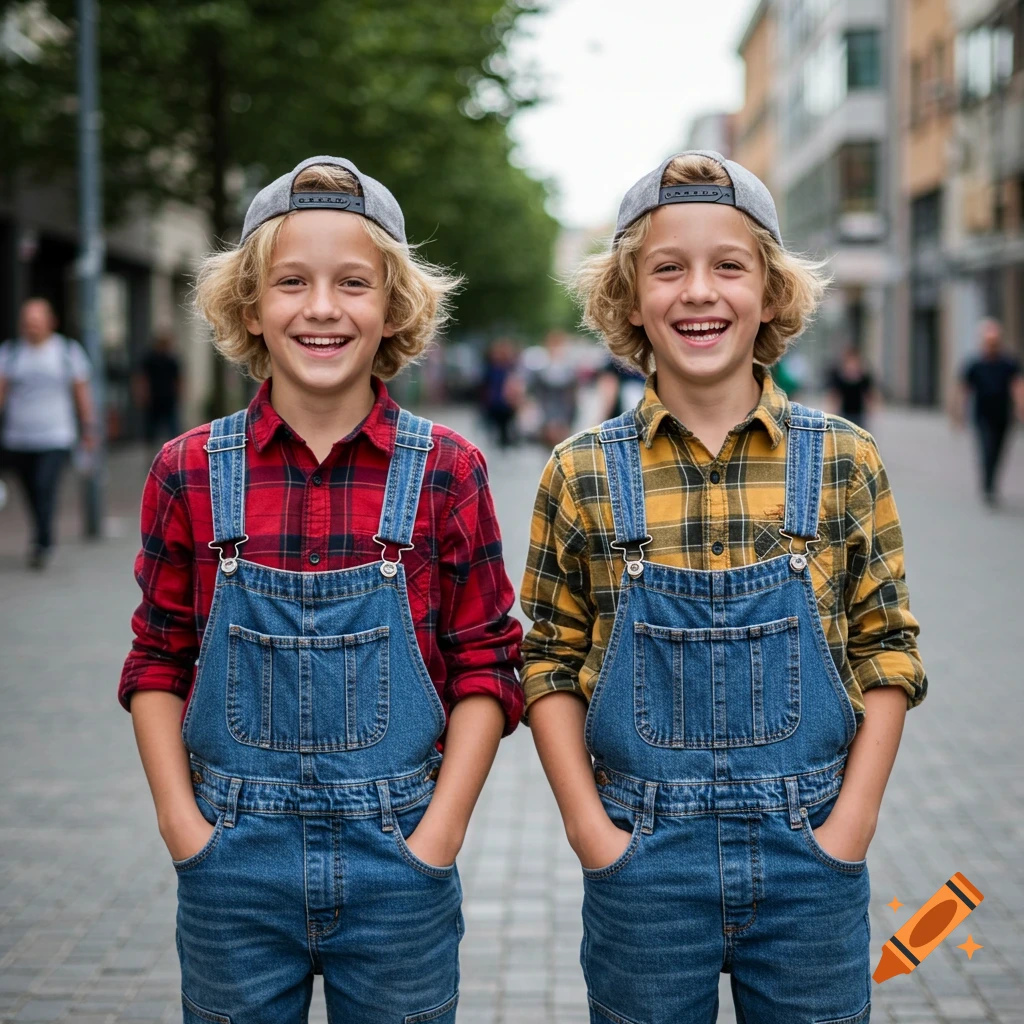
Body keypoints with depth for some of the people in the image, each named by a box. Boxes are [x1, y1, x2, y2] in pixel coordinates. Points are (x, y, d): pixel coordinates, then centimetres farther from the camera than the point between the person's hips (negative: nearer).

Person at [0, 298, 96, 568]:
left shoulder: (69, 351, 2)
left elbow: (82, 392, 8)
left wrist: (88, 428, 9)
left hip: (56, 437, -2)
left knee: (45, 487, -19)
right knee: (32, 495, 9)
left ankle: (42, 544, -16)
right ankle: (43, 540, 26)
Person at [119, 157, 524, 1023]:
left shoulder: (445, 472, -4)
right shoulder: (192, 474, -1)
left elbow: (487, 666, -1)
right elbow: (158, 662, 6)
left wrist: (439, 835, -8)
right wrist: (181, 822, -3)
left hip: (398, 859, -1)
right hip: (233, 861, 1)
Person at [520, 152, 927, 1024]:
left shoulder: (843, 463, -2)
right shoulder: (584, 475, -3)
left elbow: (886, 650, 2)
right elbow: (552, 663, 2)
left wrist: (852, 822, -5)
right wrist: (589, 829, -6)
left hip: (810, 856, 1)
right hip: (642, 857, 0)